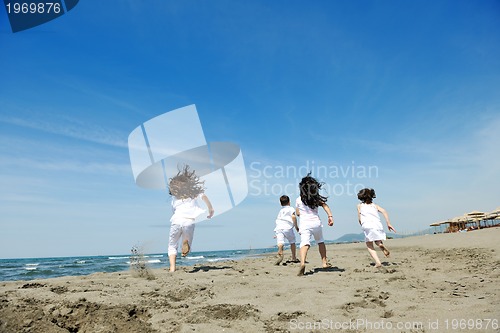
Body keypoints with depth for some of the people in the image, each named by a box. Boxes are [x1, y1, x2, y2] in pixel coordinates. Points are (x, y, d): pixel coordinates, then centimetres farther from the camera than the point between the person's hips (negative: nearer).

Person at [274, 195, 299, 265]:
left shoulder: (280, 210, 28)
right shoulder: (291, 209, 11)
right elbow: (293, 217, -6)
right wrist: (296, 226, 3)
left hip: (278, 228, 3)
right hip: (287, 227, -3)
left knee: (280, 242, -13)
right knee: (292, 242, 16)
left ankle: (280, 254, -39)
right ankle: (294, 258, 24)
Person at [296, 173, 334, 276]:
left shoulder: (298, 200, 6)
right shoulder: (317, 198, 7)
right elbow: (325, 205, -9)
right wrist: (330, 216, -16)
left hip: (304, 224, -2)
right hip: (316, 222, 2)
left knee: (305, 243, -18)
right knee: (320, 241, 25)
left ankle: (302, 263, -42)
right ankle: (324, 262, 29)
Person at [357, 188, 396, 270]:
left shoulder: (360, 205, 21)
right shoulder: (374, 205, 25)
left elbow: (359, 220, 15)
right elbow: (384, 211, 8)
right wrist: (388, 223, 6)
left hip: (367, 225, -3)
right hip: (378, 224, 3)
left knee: (369, 246, 9)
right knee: (378, 241, 24)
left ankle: (378, 262, -9)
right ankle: (381, 244, -13)